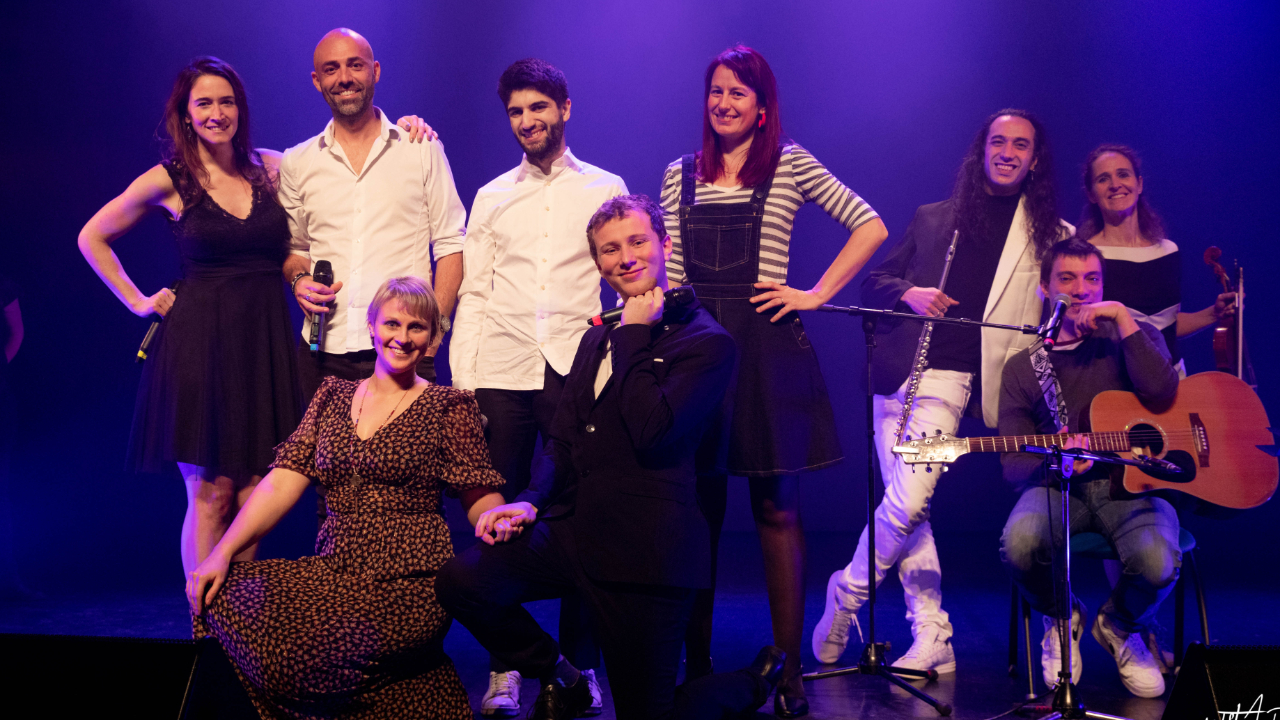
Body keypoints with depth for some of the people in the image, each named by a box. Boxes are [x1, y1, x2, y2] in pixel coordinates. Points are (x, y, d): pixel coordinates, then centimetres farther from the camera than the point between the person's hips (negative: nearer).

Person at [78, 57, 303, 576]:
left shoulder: (271, 167, 7)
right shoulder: (168, 180, 0)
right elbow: (92, 238, 11)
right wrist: (138, 301, 7)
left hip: (264, 342, 3)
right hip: (199, 342, -3)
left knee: (253, 494, 4)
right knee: (211, 493, -2)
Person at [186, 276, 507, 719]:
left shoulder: (448, 407, 5)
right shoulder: (333, 396, 15)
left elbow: (479, 498, 0)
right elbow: (284, 481, 7)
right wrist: (222, 552, -5)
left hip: (408, 584, -5)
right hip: (333, 573, 5)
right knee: (228, 596, -19)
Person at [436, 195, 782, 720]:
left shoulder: (706, 342, -7)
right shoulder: (597, 339, 18)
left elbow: (652, 434, -21)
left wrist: (635, 334, -12)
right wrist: (532, 501, -1)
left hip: (644, 553, -6)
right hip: (573, 533, 7)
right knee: (460, 580, -16)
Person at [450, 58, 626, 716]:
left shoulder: (605, 189, 11)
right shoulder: (491, 198, 15)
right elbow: (472, 294, 11)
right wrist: (462, 382, 1)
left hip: (580, 372, -1)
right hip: (502, 374, 2)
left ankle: (579, 662, 12)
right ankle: (506, 663, 10)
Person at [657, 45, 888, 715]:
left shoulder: (791, 163, 4)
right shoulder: (679, 175, 13)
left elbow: (870, 227, 3)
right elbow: (671, 274, 15)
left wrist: (817, 293, -2)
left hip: (765, 347, -3)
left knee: (776, 509, 0)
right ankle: (697, 662, 13)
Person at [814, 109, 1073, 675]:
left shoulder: (1053, 236, 12)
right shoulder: (931, 219, 17)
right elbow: (873, 284, 16)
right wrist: (908, 293, -4)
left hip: (953, 381, -3)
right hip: (899, 374, 3)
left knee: (908, 501, -18)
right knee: (907, 507, 0)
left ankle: (846, 593, 5)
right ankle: (931, 638, 7)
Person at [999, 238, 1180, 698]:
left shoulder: (1135, 340, 13)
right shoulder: (1022, 367, 13)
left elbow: (1161, 392, -12)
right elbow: (1014, 465, 5)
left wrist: (1123, 319, -10)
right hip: (1059, 487, 1)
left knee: (1158, 562, -33)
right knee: (1019, 543, -34)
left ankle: (1120, 625, 8)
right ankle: (1061, 618, 5)